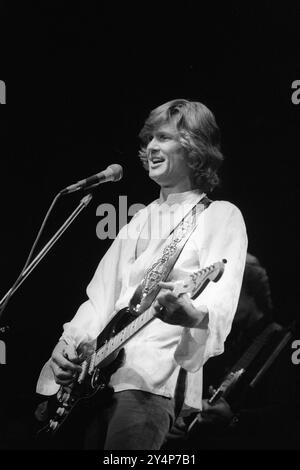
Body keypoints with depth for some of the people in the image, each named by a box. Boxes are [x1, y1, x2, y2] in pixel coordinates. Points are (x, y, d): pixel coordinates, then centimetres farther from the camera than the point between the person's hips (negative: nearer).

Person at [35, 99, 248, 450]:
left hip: (150, 381, -7)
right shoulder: (141, 220, 24)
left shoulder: (220, 217, 2)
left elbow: (220, 303, -14)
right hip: (94, 375, 7)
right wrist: (70, 343, 4)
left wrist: (193, 315, -36)